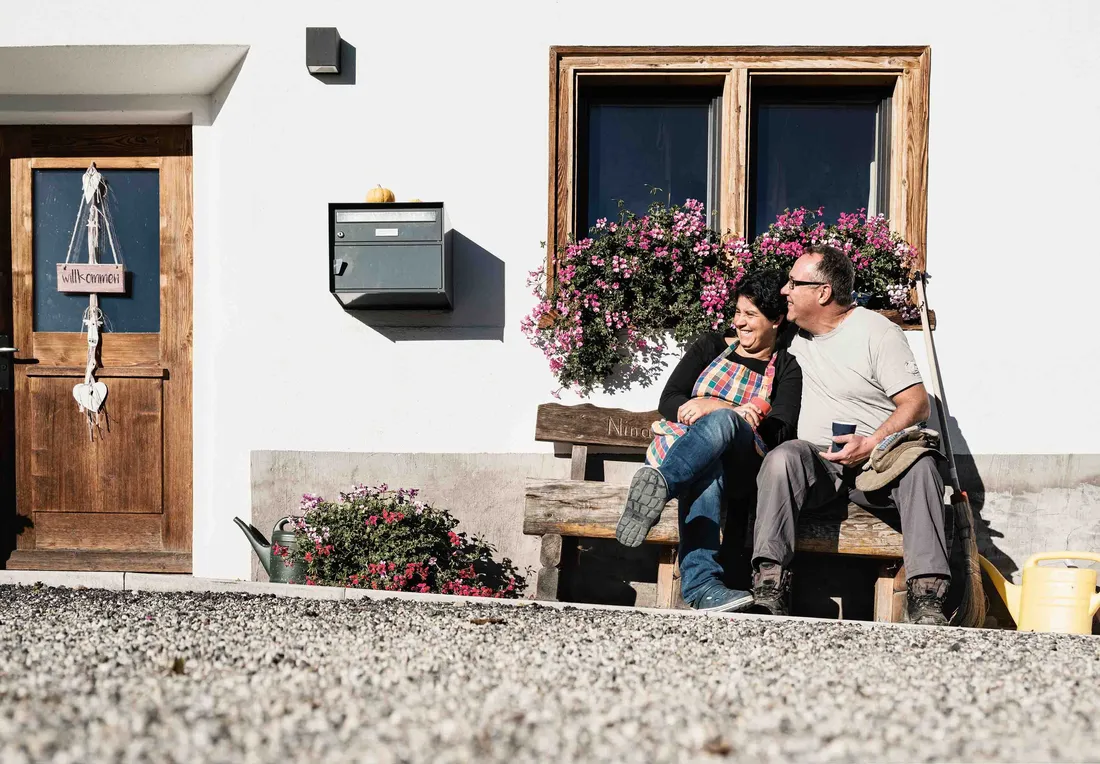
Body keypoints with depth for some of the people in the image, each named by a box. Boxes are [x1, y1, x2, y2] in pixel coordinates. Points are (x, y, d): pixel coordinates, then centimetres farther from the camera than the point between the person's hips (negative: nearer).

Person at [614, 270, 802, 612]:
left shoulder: (787, 369, 14)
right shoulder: (711, 347, 21)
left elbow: (778, 434, -2)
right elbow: (668, 401, 8)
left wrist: (715, 407, -12)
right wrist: (734, 412, -10)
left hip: (739, 464, -1)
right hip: (678, 444, 1)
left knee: (721, 422, -38)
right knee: (707, 469, -40)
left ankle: (658, 484, -67)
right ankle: (701, 581, -59)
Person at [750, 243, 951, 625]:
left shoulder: (877, 332, 0)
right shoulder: (793, 335, 17)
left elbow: (917, 404, -6)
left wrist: (871, 444, -22)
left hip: (877, 462, -2)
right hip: (816, 461, 3)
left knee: (920, 465, -35)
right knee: (783, 457, -32)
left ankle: (926, 598, -42)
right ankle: (769, 586, -42)